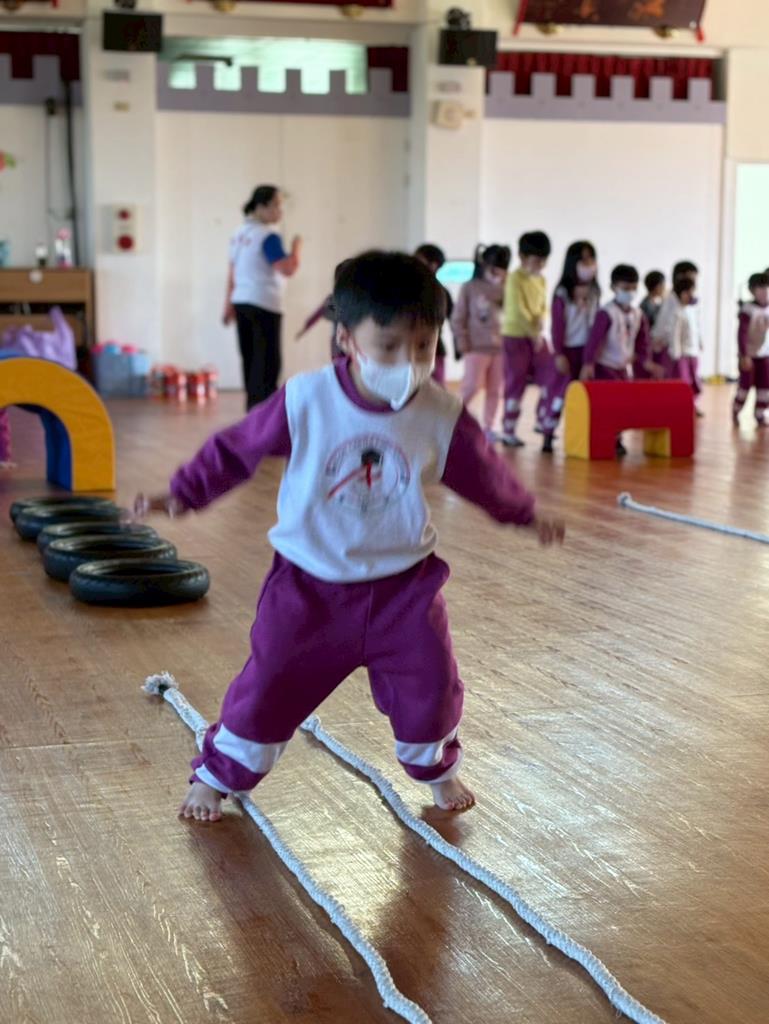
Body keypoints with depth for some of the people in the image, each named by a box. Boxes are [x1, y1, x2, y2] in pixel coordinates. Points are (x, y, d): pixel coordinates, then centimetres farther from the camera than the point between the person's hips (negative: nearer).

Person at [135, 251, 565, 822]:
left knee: (432, 685, 4)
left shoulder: (443, 416, -13)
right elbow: (237, 449, -6)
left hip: (404, 585, 2)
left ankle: (436, 768, 36)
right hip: (310, 585, -1)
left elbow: (484, 473, 6)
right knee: (269, 686, 3)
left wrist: (527, 517, 17)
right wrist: (184, 495, -6)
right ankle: (217, 775, 27)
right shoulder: (306, 401, -20)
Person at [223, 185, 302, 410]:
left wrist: (229, 305, 20)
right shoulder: (268, 236, -14)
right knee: (268, 361, -4)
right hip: (265, 305, -8)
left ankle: (253, 405, 18)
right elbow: (288, 269, -23)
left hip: (241, 301, 8)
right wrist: (296, 247, -6)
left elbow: (232, 274, 15)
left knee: (250, 358, 12)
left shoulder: (240, 234, 11)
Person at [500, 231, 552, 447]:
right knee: (515, 384, -3)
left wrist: (540, 324, -10)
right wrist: (533, 333, -15)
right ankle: (508, 431, 5)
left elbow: (543, 307, 11)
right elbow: (518, 310, -18)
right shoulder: (515, 278, -13)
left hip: (536, 337, 7)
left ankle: (542, 421, 18)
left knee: (549, 377, 1)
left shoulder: (541, 279, 10)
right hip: (516, 336, -7)